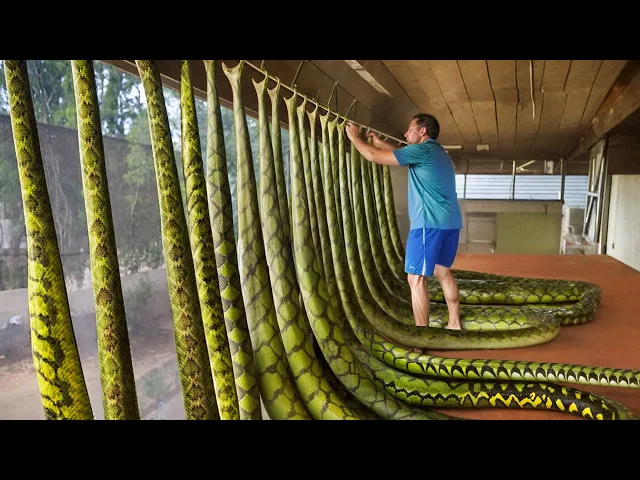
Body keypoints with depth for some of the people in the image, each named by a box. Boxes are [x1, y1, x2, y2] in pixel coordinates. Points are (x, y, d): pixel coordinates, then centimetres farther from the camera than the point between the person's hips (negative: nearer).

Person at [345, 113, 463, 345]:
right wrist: (379, 141, 39)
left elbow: (375, 157, -10)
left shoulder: (423, 149, -9)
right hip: (450, 222, 10)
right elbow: (401, 154, 37)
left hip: (429, 223, -10)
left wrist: (355, 137, 5)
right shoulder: (436, 152, 20)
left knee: (416, 279, -5)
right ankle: (454, 324, 28)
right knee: (443, 272, 20)